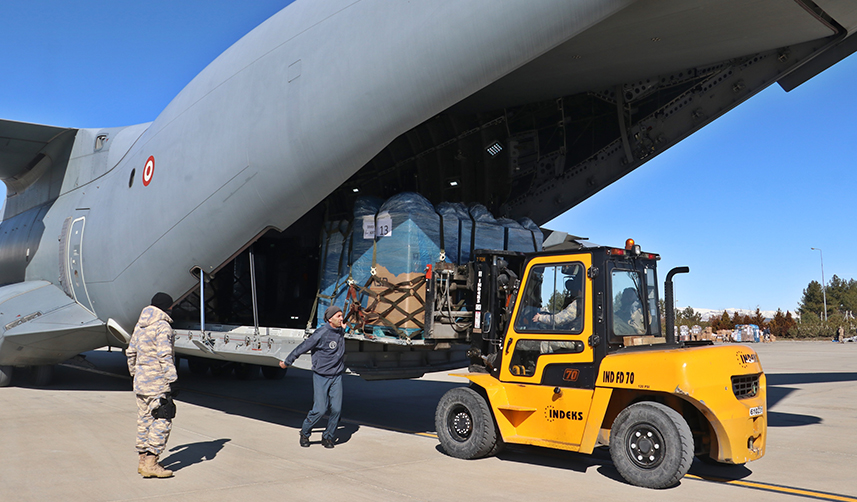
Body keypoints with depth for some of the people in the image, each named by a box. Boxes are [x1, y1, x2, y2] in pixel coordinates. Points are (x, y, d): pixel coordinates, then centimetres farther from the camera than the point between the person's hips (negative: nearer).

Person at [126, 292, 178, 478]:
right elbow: (164, 356, -19)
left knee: (144, 419, 14)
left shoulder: (139, 326, 14)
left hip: (141, 379, 9)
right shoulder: (162, 327, -14)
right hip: (158, 381, -9)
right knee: (163, 420, -6)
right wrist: (172, 379, -18)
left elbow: (131, 352, 21)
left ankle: (143, 459, 21)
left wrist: (134, 373, 31)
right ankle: (150, 463, -8)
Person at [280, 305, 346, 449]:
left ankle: (328, 437, 16)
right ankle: (305, 433, 20)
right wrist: (287, 362, 2)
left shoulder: (341, 332, 4)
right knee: (320, 409, -6)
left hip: (336, 376, 5)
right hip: (321, 376, -5)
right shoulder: (321, 334, -16)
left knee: (337, 409, -3)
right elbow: (302, 348, -7)